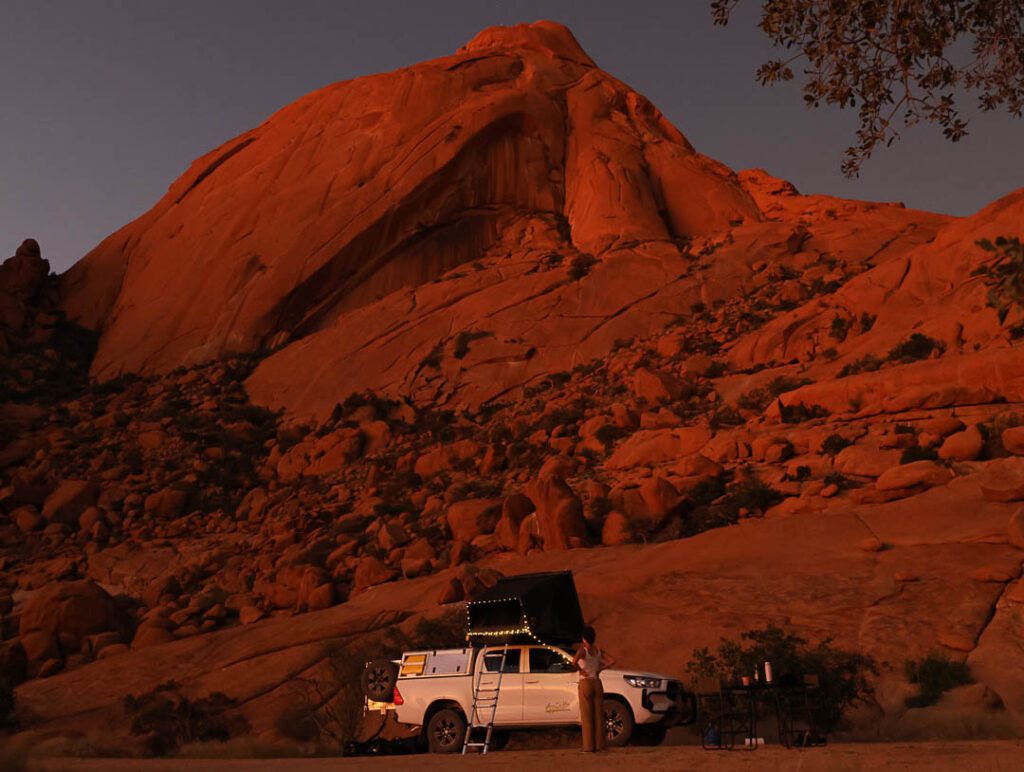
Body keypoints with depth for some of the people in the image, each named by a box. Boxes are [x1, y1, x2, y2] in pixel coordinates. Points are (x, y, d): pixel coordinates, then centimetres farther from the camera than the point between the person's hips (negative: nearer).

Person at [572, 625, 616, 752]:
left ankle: (589, 746, 1)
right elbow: (612, 661, 5)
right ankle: (600, 744, 8)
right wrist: (600, 669, 6)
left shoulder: (583, 650, -11)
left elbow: (574, 662, -28)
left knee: (587, 716, 0)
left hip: (586, 683, -5)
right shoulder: (598, 651, 5)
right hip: (597, 683, 5)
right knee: (598, 715, 8)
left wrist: (580, 670, -12)